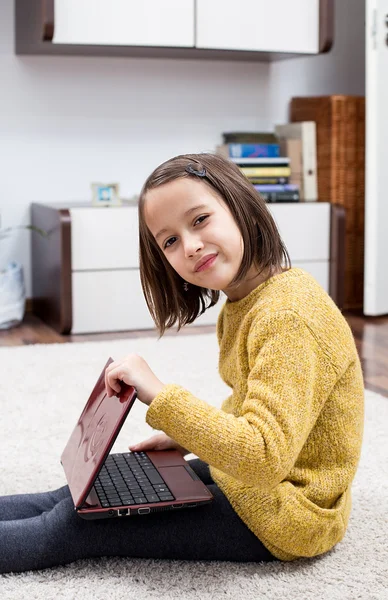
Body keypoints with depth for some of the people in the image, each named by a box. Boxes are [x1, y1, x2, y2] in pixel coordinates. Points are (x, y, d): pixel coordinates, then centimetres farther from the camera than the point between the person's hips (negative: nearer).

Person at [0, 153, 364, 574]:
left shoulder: (289, 317, -27)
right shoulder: (240, 305, 5)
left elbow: (265, 458, -35)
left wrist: (160, 396, -33)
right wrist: (185, 437, 5)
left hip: (286, 518, -9)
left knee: (79, 523, -9)